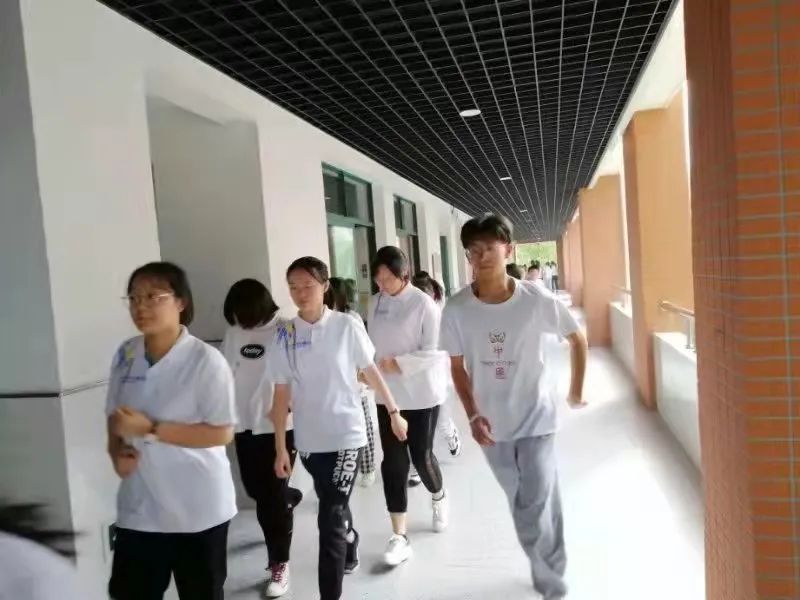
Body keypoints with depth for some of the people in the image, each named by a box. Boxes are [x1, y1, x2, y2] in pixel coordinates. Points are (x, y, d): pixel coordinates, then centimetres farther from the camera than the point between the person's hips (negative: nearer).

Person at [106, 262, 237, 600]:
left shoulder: (205, 360, -18)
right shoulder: (125, 355, 1)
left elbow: (222, 433, -18)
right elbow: (115, 417, 12)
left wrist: (150, 430, -22)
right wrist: (117, 451, -8)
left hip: (198, 509, -4)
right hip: (139, 507, 5)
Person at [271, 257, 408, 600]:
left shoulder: (346, 326, -9)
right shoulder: (286, 335, -3)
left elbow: (371, 371, 1)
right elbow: (282, 394, 0)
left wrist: (394, 412, 7)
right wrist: (280, 447, 1)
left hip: (346, 435, -3)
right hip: (309, 440, 3)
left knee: (331, 518, -8)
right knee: (334, 508, 23)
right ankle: (350, 551, 51)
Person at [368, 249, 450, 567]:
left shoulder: (423, 304, -14)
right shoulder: (375, 303, 3)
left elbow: (435, 351, -16)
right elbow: (374, 343, 11)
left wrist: (399, 363, -22)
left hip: (421, 393, -4)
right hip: (387, 394, 4)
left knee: (421, 456, 9)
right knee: (393, 462, 3)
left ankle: (438, 497, 44)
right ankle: (400, 535, 12)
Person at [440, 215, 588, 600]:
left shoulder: (537, 300, -16)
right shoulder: (457, 310, -13)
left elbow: (578, 339, 1)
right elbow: (458, 368, -1)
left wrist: (576, 391, 6)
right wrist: (473, 415, -9)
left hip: (536, 420, -2)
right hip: (492, 425, 3)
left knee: (539, 509, -3)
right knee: (521, 507, 18)